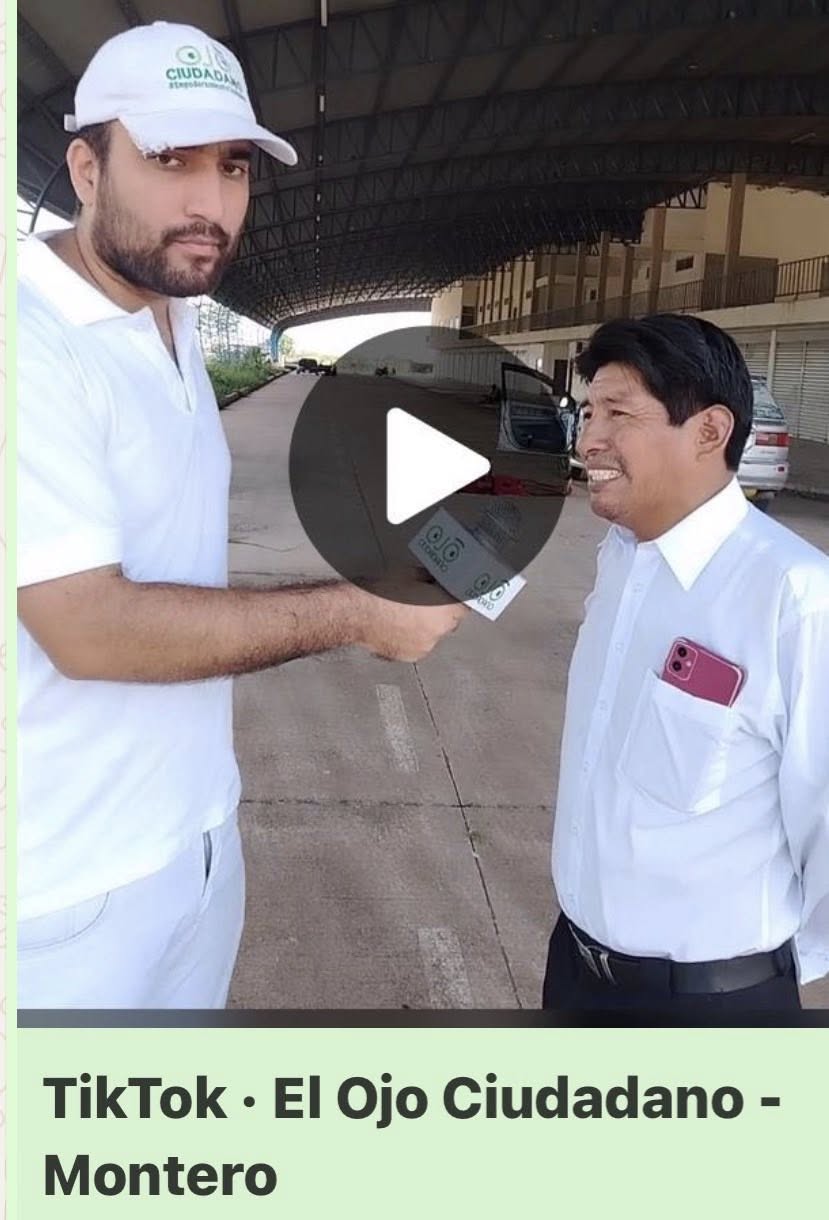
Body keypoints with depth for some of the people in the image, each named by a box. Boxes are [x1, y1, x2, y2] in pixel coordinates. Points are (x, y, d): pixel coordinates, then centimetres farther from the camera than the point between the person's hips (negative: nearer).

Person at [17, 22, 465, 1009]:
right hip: (74, 876, -8)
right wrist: (351, 614, -19)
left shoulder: (176, 325, 9)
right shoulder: (30, 343, -21)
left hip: (196, 826, 8)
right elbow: (89, 626, -25)